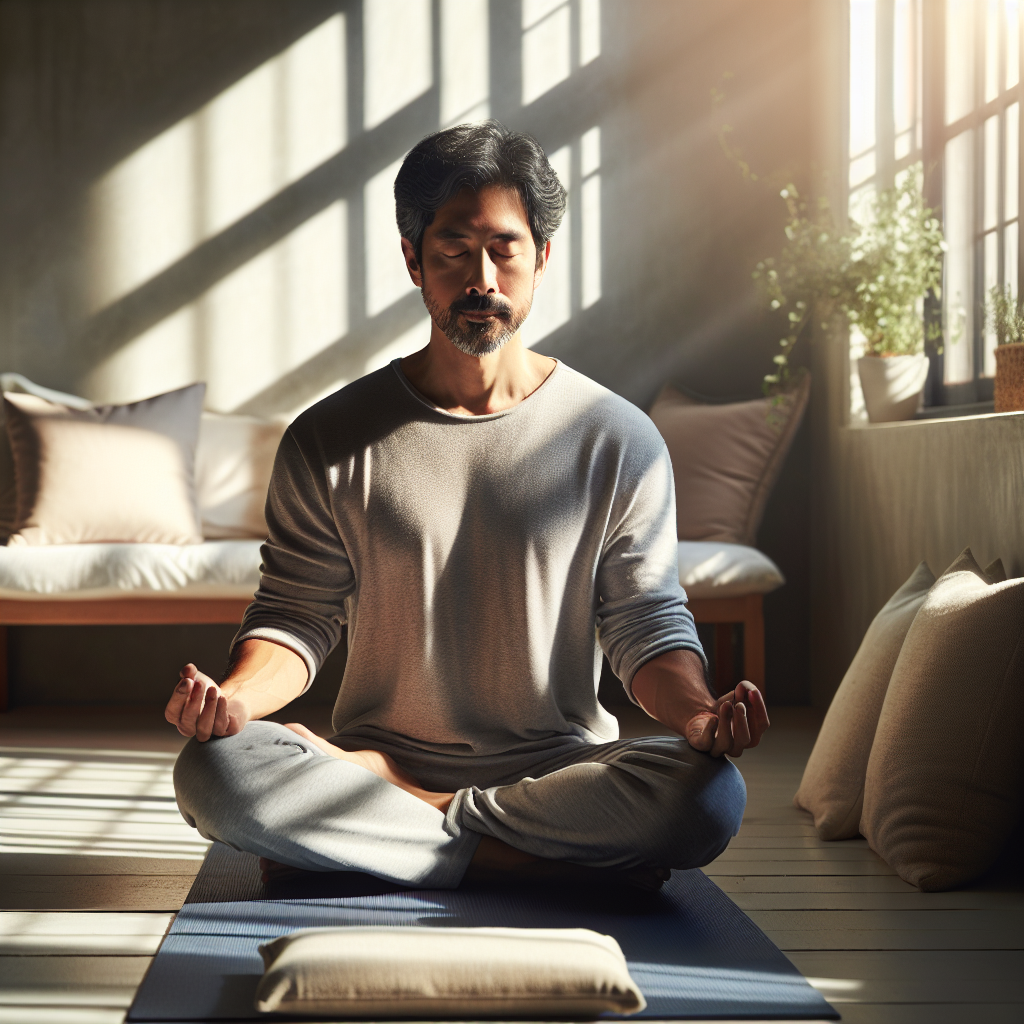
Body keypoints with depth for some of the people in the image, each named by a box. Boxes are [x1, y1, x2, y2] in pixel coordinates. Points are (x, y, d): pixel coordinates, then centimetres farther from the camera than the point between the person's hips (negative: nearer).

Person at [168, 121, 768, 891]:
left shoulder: (618, 440, 3)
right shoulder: (329, 440, 3)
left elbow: (647, 624, 3)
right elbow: (298, 613, 3)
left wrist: (698, 714, -20)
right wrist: (240, 694, -20)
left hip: (559, 766, 0)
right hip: (385, 755, 0)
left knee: (708, 797, -31)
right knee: (216, 770, -29)